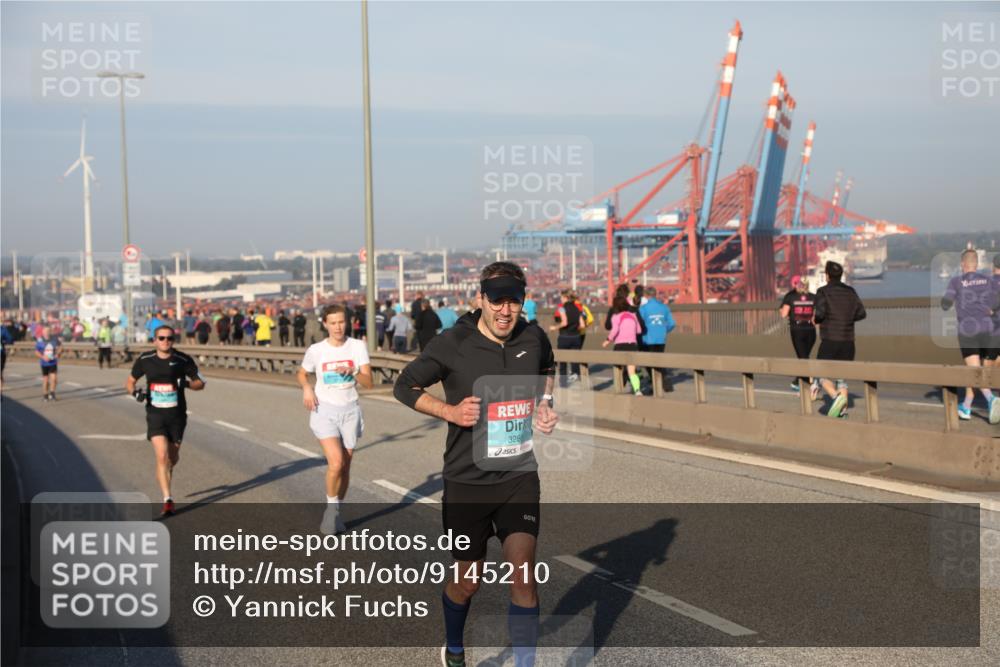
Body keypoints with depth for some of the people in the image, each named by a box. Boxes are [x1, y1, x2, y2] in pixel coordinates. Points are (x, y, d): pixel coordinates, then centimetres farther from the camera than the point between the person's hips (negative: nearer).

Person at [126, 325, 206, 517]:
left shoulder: (183, 360, -7)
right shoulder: (144, 360, -4)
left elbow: (200, 383, 1)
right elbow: (130, 381, 9)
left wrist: (186, 383, -20)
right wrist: (134, 392, -13)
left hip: (177, 416, 1)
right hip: (155, 415, -1)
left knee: (173, 458, 14)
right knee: (162, 457, -15)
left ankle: (165, 478, 48)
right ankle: (167, 500, -13)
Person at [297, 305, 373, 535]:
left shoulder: (358, 346, -3)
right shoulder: (316, 350, -3)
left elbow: (369, 382, -7)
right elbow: (302, 374, 14)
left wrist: (352, 372, -25)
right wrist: (306, 388, -6)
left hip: (350, 411, 2)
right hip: (324, 411, -2)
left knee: (345, 466, 7)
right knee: (336, 462, -19)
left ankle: (336, 513, 24)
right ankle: (331, 508, 2)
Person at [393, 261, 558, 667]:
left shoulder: (534, 339, -1)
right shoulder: (452, 345, -13)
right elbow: (404, 386, -2)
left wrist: (544, 403, 5)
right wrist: (449, 410, -15)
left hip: (520, 476, 2)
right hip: (467, 481, -2)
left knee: (523, 573, -12)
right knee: (468, 580, 10)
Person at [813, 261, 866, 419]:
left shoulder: (823, 292, -6)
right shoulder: (850, 292, 9)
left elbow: (820, 313, -18)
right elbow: (861, 313, 6)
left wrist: (815, 318, 3)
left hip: (830, 340, -5)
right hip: (848, 341, 5)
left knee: (822, 375, 2)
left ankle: (837, 397, -24)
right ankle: (841, 411, 6)